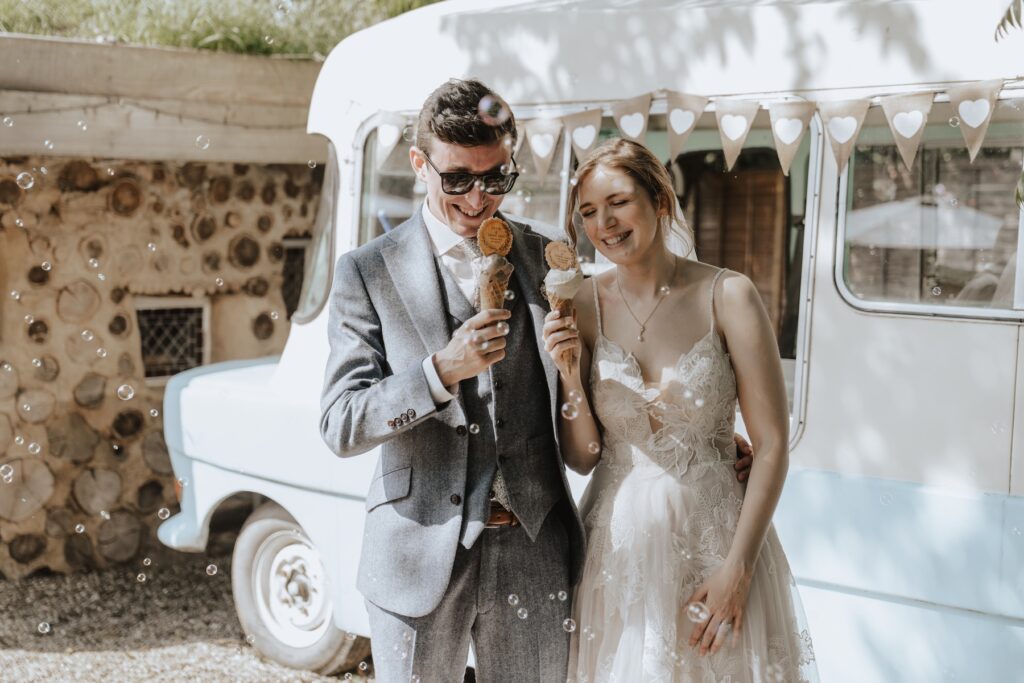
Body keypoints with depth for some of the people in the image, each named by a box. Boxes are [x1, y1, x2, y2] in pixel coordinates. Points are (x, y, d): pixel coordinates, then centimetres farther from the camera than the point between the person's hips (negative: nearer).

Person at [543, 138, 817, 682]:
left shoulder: (726, 296, -10)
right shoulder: (584, 305, -2)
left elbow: (772, 445, -10)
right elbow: (581, 458, 2)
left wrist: (737, 568, -13)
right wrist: (570, 378, -15)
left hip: (713, 540, -2)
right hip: (616, 548, 2)